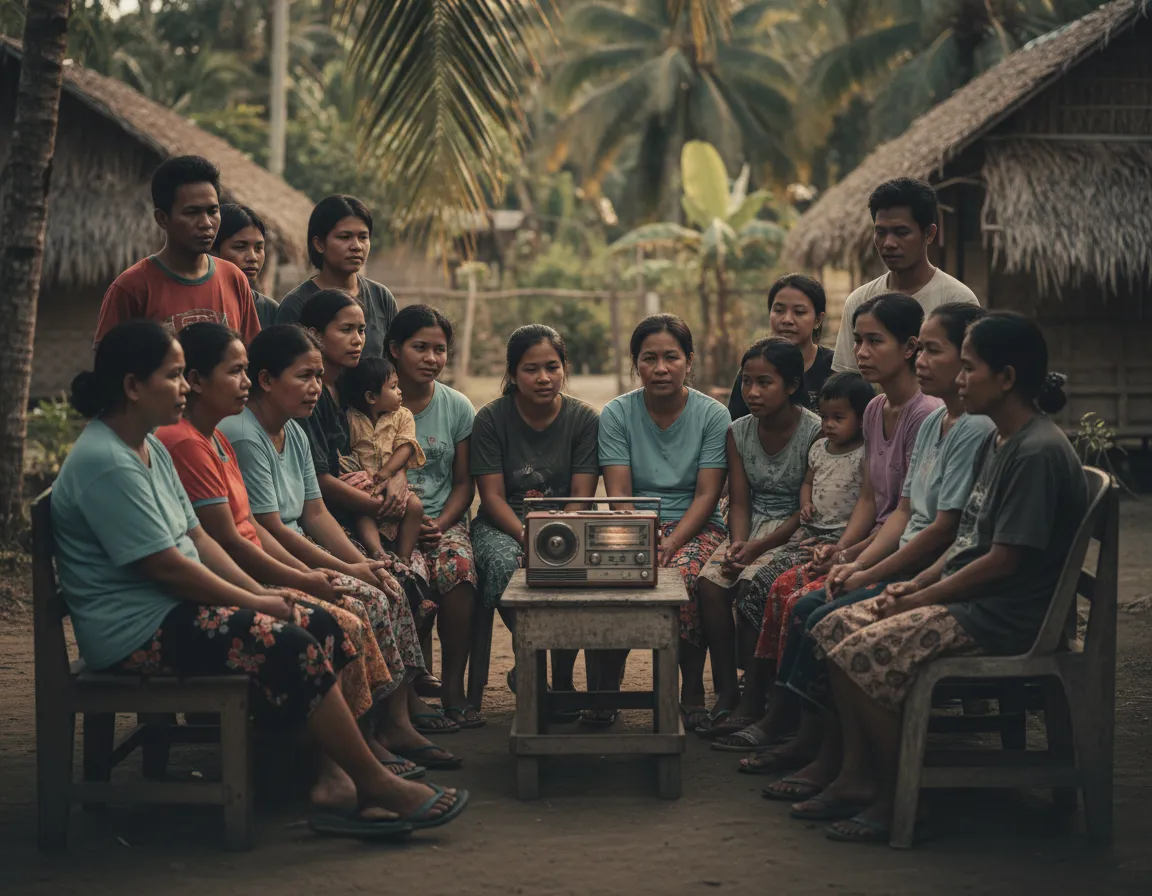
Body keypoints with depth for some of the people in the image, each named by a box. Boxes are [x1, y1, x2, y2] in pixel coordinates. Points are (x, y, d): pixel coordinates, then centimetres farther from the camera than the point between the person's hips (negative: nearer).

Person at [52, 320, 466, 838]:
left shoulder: (150, 449, 14)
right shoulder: (106, 464, -20)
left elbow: (196, 536, 16)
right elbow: (165, 566, -21)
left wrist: (259, 592, 3)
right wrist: (253, 602, -12)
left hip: (174, 608, 11)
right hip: (136, 633, -11)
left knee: (320, 625, -1)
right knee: (287, 645, -23)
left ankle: (332, 781, -7)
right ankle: (376, 786, -13)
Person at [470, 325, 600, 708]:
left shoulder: (584, 418, 1)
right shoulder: (491, 418, -1)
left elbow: (581, 498, -5)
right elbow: (493, 496, -7)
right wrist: (528, 538, -24)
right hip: (504, 523, 0)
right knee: (504, 563, -36)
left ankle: (563, 678, -13)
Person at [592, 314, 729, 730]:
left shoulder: (713, 415, 1)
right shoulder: (616, 414, 4)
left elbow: (706, 495, -5)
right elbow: (619, 493, -3)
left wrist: (671, 543, -21)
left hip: (695, 526, -1)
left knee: (681, 576, -36)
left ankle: (693, 690, -17)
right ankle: (603, 691, -17)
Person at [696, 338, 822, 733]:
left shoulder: (816, 433, -11)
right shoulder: (739, 432, 7)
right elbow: (738, 502, 6)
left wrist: (757, 547, -21)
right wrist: (737, 544, -15)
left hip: (793, 534, -5)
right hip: (751, 531, 5)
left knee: (752, 584, -30)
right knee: (708, 580, -22)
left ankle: (754, 694, -19)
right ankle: (726, 691, -16)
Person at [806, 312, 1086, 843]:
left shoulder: (1039, 452, -19)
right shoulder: (997, 441, 14)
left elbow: (1003, 560, -21)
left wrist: (918, 600, -13)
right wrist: (915, 586, 4)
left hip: (1005, 616, -10)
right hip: (967, 596, 10)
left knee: (864, 654, -23)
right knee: (833, 629, 2)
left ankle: (896, 798, -10)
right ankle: (859, 774, 4)